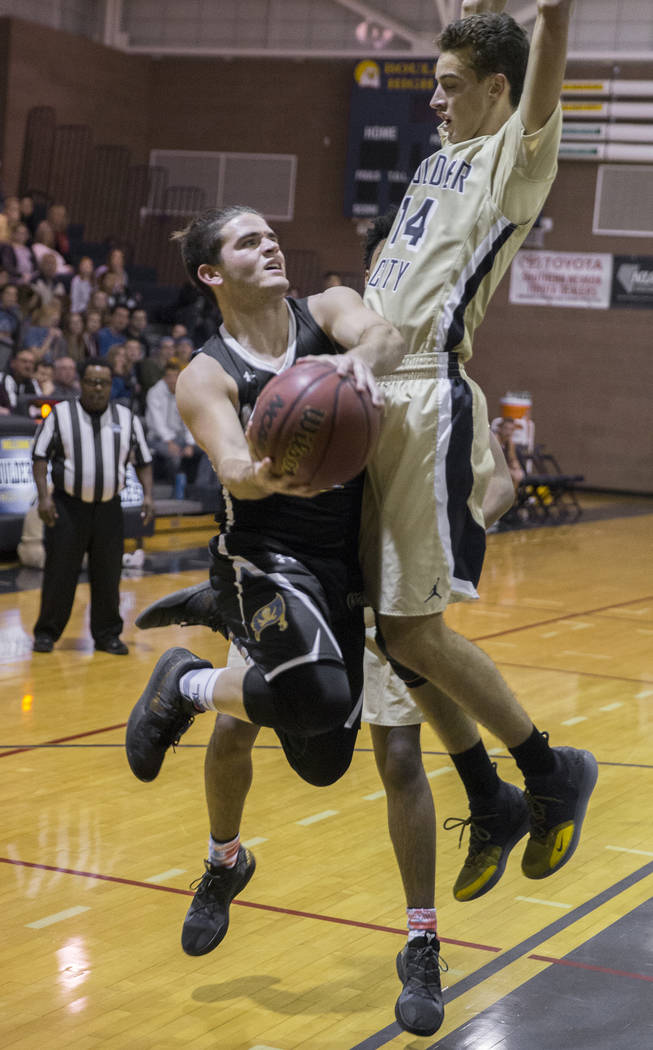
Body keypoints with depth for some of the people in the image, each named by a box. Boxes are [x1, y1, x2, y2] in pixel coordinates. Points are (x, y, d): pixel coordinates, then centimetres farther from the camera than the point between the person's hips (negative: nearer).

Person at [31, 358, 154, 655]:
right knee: (59, 573, 0)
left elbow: (144, 460, 12)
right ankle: (46, 633, 12)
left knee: (108, 575, 5)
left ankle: (107, 634, 16)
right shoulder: (60, 414, 0)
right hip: (67, 505, -2)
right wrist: (44, 496, -10)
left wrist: (148, 494, -1)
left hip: (108, 508, 2)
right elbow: (40, 457, 0)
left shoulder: (127, 418, 7)